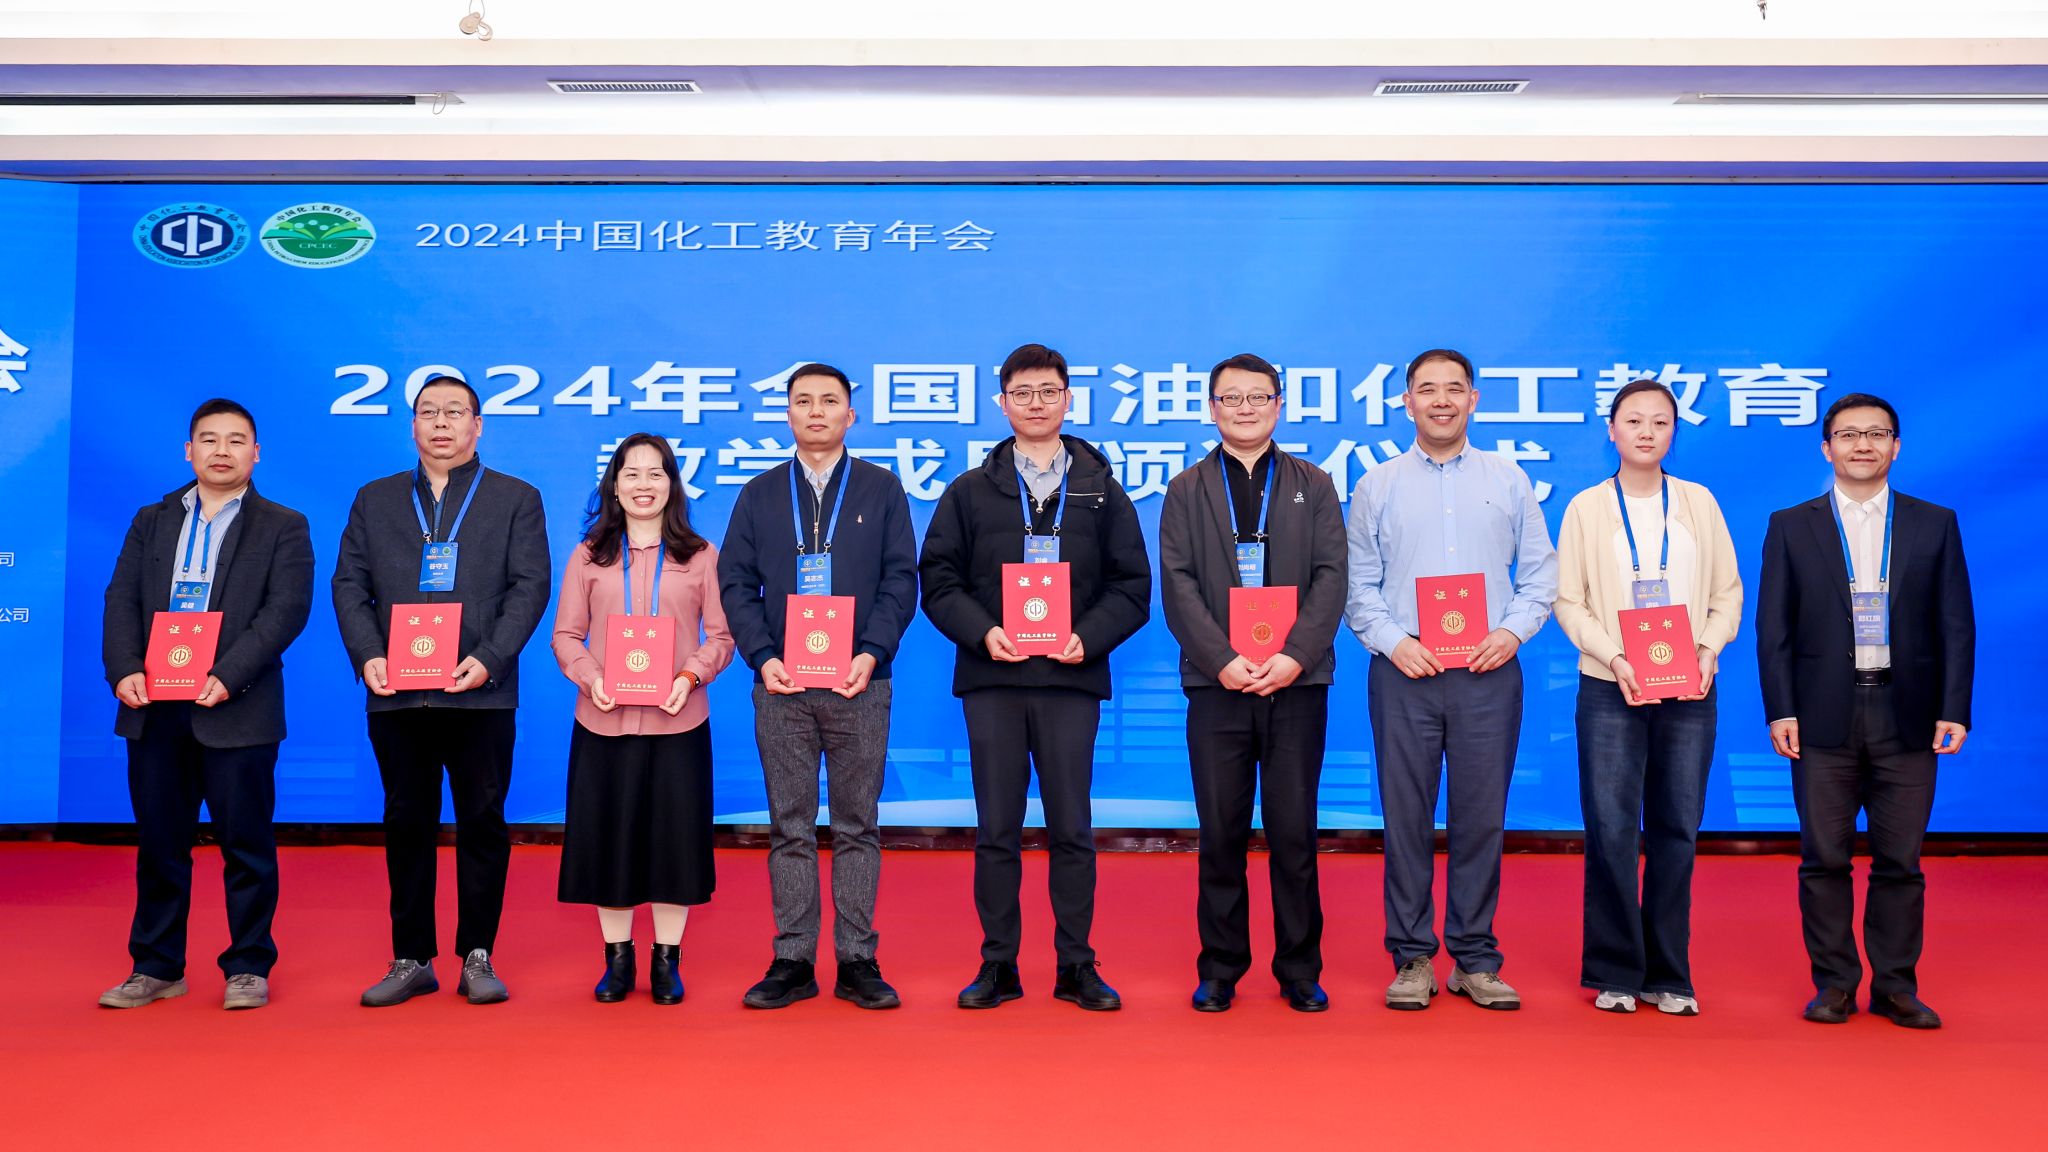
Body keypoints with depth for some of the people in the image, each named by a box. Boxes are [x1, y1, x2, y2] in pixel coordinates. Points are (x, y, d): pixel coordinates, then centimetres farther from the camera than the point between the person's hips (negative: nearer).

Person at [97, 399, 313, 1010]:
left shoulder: (283, 527, 4)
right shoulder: (151, 522, 16)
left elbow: (286, 610, -7)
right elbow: (122, 600, 8)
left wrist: (227, 676, -18)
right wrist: (124, 671, -9)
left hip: (237, 710, -4)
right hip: (154, 708, 4)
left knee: (245, 842, 2)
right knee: (158, 842, 11)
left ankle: (248, 967, 12)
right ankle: (156, 967, 22)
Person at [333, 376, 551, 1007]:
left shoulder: (516, 499, 8)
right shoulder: (374, 499, 16)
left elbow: (530, 586, -1)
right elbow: (349, 584, 9)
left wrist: (489, 658, -13)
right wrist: (367, 656, -7)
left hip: (481, 693, -2)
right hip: (396, 694, 2)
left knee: (483, 822, 1)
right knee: (407, 824, 7)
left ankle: (478, 958, 11)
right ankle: (411, 960, 16)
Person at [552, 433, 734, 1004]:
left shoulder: (700, 556, 6)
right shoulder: (589, 556, 8)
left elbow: (721, 635, 2)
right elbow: (566, 635, 5)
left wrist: (690, 675, -15)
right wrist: (589, 677, -12)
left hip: (678, 721, -1)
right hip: (604, 721, 1)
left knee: (674, 834, 3)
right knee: (607, 834, 5)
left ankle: (667, 958, 16)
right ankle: (617, 957, 20)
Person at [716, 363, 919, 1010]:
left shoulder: (881, 490, 8)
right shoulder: (760, 495, 12)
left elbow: (900, 579, 1)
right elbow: (735, 583, 7)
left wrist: (871, 654, -13)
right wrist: (762, 658, -8)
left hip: (859, 683, -1)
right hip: (780, 687, 1)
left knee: (857, 826, 3)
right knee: (790, 827, 5)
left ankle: (857, 960, 10)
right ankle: (792, 961, 11)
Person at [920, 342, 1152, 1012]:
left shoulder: (1101, 491, 10)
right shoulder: (970, 491, 10)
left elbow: (1132, 586, 6)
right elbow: (938, 579, 5)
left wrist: (1088, 637, -10)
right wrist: (982, 631, -11)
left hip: (1071, 679, 0)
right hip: (991, 679, 0)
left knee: (1072, 830, 3)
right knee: (997, 830, 4)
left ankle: (1076, 964, 13)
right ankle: (998, 964, 14)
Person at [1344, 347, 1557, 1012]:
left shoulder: (1508, 481, 10)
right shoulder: (1378, 487, 9)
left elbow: (1540, 570, 9)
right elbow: (1358, 584, 6)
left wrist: (1513, 631, -6)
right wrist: (1392, 640, -8)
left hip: (1488, 671, 1)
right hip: (1405, 671, 0)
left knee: (1482, 817, 3)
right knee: (1406, 817, 2)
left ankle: (1476, 960, 14)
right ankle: (1412, 958, 12)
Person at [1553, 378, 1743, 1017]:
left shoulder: (1699, 503, 8)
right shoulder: (1587, 507, 3)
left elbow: (1728, 592, 9)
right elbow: (1568, 601, 0)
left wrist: (1710, 647, -8)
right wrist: (1614, 658, -13)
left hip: (1689, 691, 2)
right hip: (1610, 689, -2)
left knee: (1677, 833, 5)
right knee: (1612, 832, -3)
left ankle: (1668, 975, 15)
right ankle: (1614, 972, 9)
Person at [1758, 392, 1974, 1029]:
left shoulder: (1934, 524, 8)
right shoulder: (1791, 526, 5)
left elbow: (1955, 624, 5)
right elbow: (1773, 627, 2)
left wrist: (1953, 709, -3)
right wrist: (1780, 711, -5)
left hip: (1907, 717, 1)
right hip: (1824, 716, -1)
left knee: (1900, 860, 6)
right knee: (1825, 858, 3)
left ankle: (1896, 984, 17)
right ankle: (1833, 982, 14)